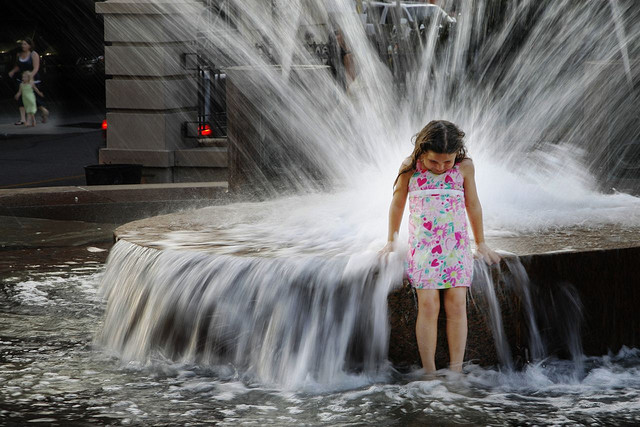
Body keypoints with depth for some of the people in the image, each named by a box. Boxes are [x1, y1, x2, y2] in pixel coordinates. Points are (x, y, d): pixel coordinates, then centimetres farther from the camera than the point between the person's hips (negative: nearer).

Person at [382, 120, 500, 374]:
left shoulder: (464, 167, -1)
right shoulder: (410, 168, -4)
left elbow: (473, 205, 13)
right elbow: (397, 204, 11)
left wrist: (481, 244, 20)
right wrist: (391, 242, 19)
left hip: (456, 246, 1)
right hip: (422, 246, -1)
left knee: (457, 304, -8)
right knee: (428, 305, -11)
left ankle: (456, 371, -5)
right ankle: (429, 374, -10)